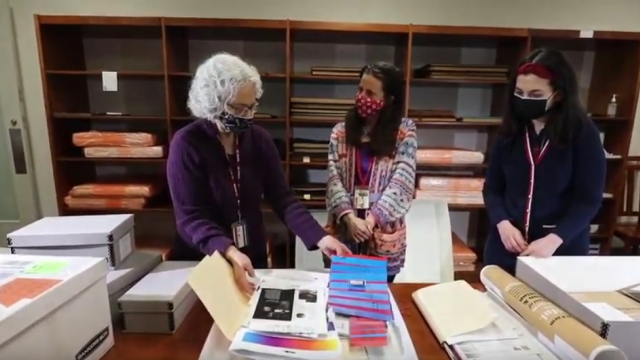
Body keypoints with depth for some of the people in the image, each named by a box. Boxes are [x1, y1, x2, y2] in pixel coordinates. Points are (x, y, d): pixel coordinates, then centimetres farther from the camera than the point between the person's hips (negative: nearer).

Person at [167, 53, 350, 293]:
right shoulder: (186, 144, -17)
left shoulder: (259, 139, -5)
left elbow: (282, 198, -8)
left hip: (254, 256, 4)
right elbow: (190, 217, -20)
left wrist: (319, 237, -21)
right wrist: (229, 252, -36)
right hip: (203, 261, -4)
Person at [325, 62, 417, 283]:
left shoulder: (404, 132, -4)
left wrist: (371, 219, -19)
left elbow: (401, 183, -10)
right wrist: (349, 218, -18)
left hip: (383, 235, -2)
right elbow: (334, 179, -4)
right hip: (345, 231, 2)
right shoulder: (341, 131, 3)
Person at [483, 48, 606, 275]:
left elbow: (589, 199, -9)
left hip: (562, 250, -3)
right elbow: (492, 187, 3)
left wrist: (553, 240, -22)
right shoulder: (511, 130, 2)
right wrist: (502, 223, -14)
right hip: (506, 247, 3)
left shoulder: (583, 133, -7)